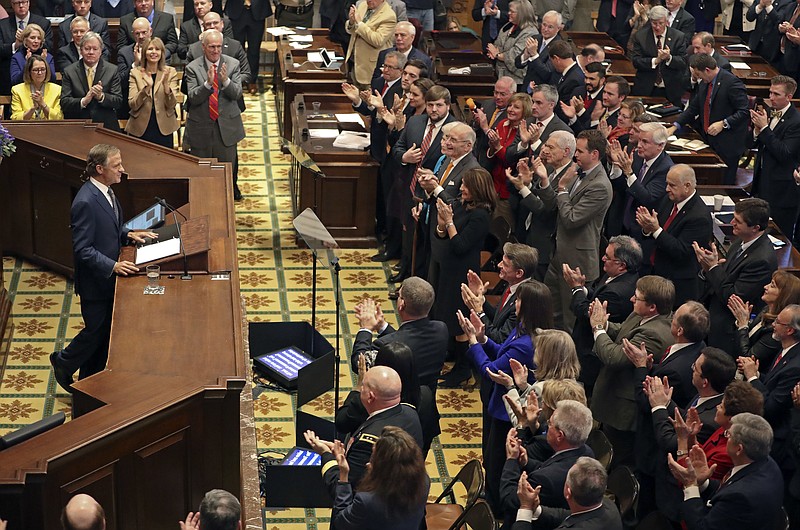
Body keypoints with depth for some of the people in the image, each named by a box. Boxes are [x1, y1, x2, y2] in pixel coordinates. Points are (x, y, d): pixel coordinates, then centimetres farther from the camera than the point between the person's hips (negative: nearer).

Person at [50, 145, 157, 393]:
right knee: (96, 330, 6)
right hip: (95, 279, -9)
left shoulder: (106, 191, 2)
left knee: (106, 330, 17)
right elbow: (83, 249, -25)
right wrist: (113, 266, -28)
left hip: (109, 276, 9)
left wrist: (128, 234, 2)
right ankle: (63, 362, 30)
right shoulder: (86, 202, -27)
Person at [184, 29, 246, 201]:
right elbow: (193, 98, -14)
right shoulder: (192, 68, -6)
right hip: (201, 127, -1)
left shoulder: (232, 64, -1)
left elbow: (237, 94, -8)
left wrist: (226, 80, -27)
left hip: (226, 125, 1)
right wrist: (208, 83, -29)